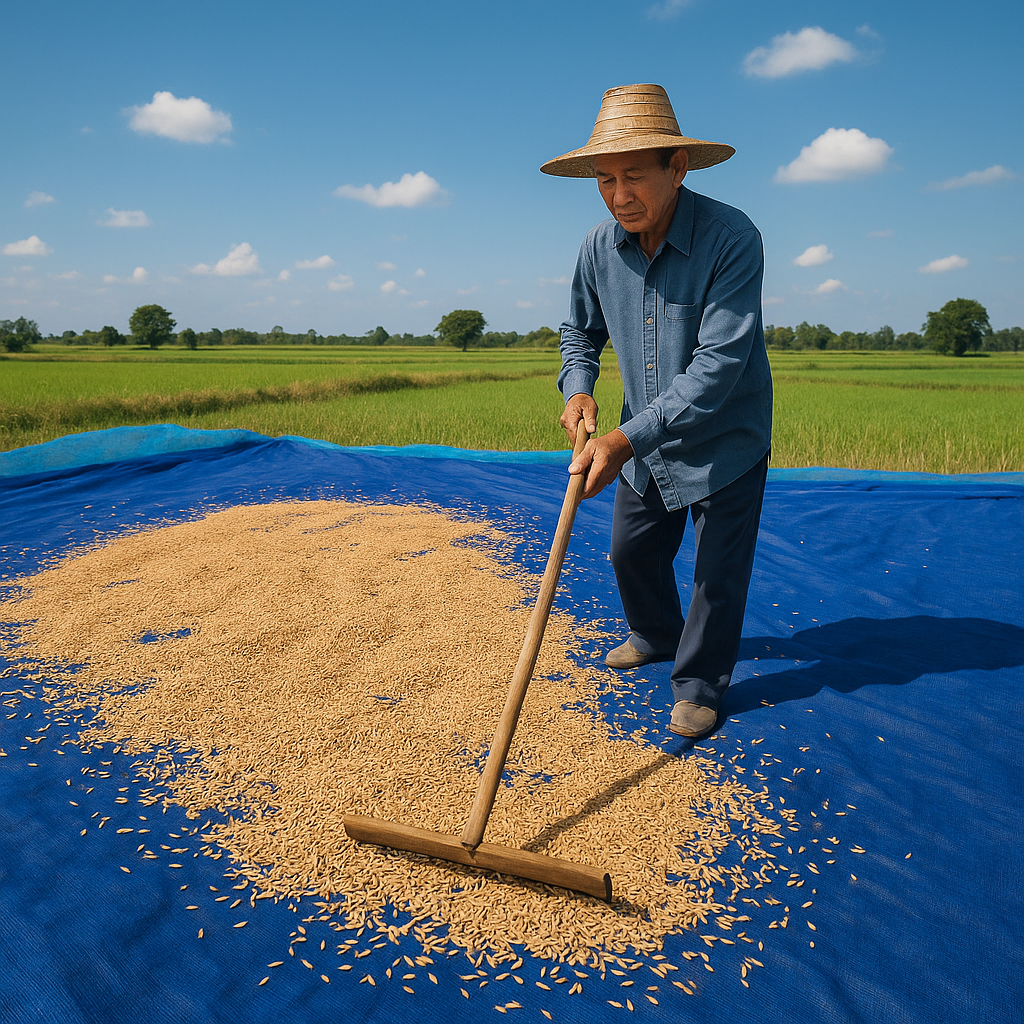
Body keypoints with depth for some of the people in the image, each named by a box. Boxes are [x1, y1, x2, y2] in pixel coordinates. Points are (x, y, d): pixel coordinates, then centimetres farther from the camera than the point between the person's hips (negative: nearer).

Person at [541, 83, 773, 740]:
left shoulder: (732, 238, -27)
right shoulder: (600, 247, -9)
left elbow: (717, 366, -32)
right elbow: (581, 331, 10)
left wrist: (627, 438, -37)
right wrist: (578, 389, -11)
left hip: (725, 437, -5)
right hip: (643, 439, 6)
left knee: (719, 570, 4)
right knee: (632, 549, 18)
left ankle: (700, 682, 26)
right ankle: (656, 635, 46)